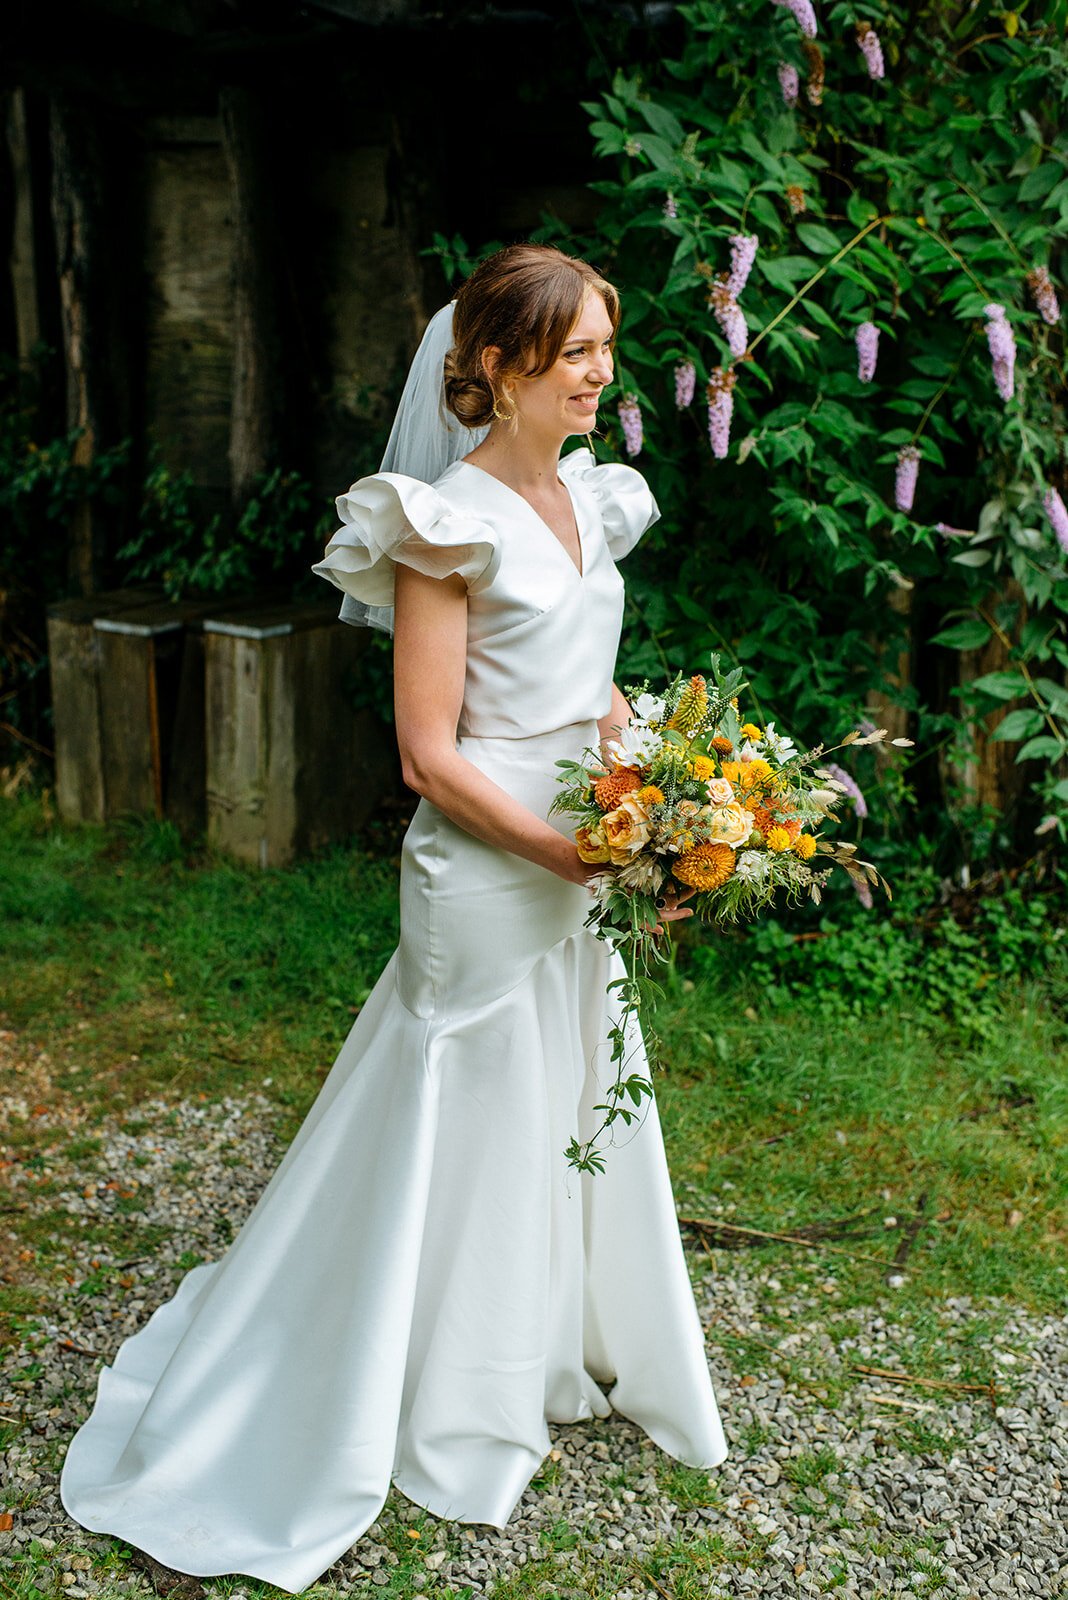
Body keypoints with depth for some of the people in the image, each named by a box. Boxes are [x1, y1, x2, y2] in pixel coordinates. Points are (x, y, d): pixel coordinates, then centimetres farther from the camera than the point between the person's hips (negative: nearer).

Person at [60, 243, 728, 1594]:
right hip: (486, 868, -8)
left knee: (575, 1114, 19)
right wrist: (588, 857, -20)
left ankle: (553, 1357, 42)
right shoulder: (449, 521, -16)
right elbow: (430, 753, -18)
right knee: (476, 1125, 7)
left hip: (581, 870, 8)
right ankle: (449, 1419, 29)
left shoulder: (589, 498, 8)